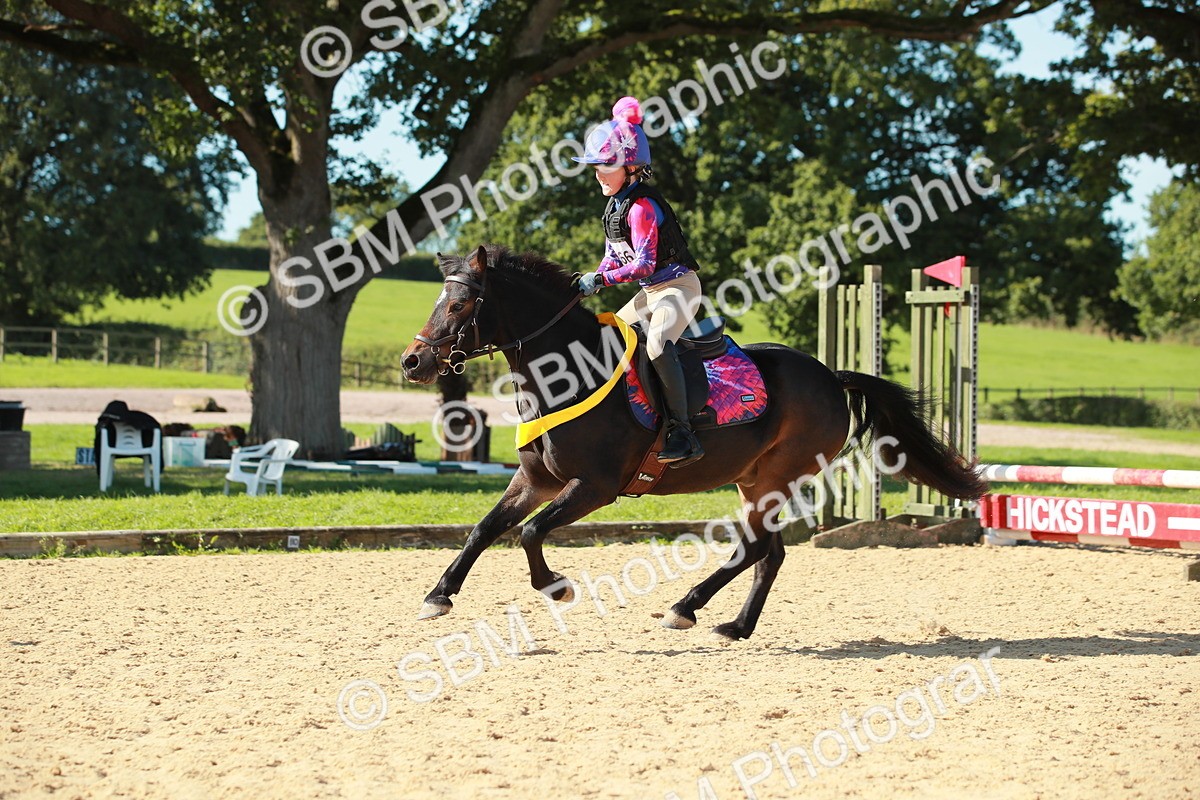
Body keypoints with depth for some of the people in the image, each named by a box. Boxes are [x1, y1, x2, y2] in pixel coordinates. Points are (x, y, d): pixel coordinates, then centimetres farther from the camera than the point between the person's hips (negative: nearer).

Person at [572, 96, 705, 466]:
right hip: (650, 292, 11)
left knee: (657, 344, -33)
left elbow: (644, 264, -26)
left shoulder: (642, 206, -20)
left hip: (677, 286, -11)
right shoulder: (615, 205, 9)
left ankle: (682, 433, -35)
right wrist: (591, 279, -3)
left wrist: (602, 279, -28)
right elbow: (614, 256, 15)